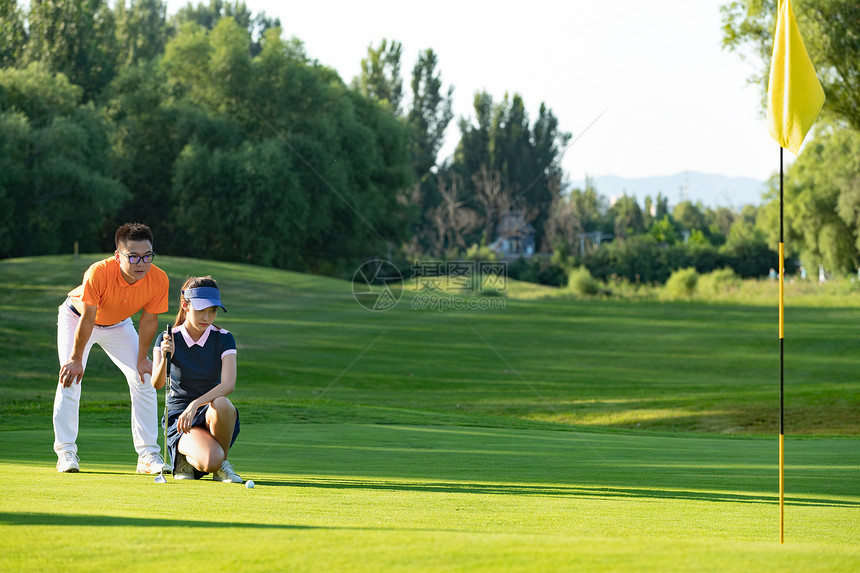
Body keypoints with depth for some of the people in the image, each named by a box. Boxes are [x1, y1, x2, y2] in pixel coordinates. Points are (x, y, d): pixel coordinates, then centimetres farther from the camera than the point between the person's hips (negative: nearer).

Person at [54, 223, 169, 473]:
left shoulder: (158, 279, -30)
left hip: (119, 326, 3)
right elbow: (87, 319, -31)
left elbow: (148, 321, -15)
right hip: (76, 317, -3)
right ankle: (66, 452, -8)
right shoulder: (99, 273, -40)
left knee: (144, 380, -6)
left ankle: (148, 454, 1)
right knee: (70, 377, -17)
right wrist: (76, 359, -23)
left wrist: (142, 359, -9)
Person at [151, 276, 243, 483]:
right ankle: (185, 458, 4)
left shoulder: (223, 339, -3)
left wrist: (194, 405, -32)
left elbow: (228, 384, -17)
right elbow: (156, 384, -17)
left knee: (221, 404, -38)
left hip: (210, 413, 2)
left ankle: (222, 463, -11)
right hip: (179, 415, -2)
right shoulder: (168, 340, -4)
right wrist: (164, 359, -38)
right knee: (209, 461, -33)